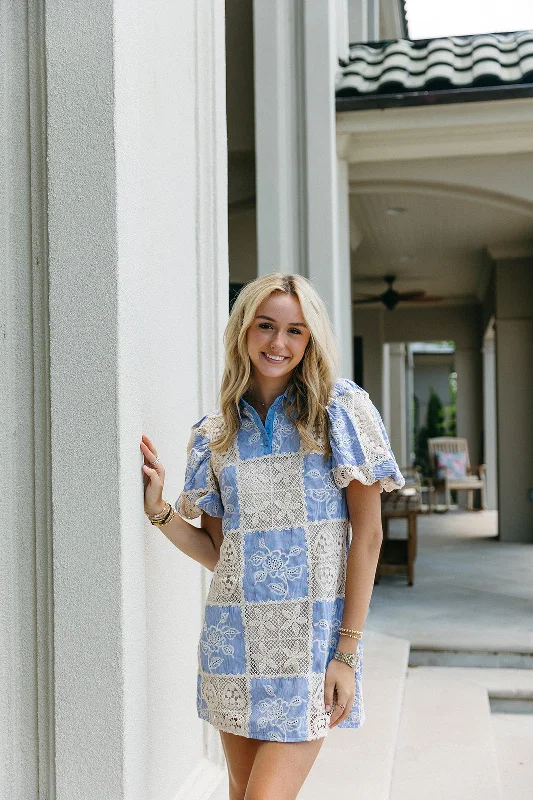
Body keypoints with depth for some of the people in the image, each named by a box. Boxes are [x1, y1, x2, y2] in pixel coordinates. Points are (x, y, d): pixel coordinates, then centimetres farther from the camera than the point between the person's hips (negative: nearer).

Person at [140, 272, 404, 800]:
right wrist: (157, 509, -6)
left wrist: (348, 651, -9)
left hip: (311, 635, -3)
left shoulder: (341, 411, -2)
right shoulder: (216, 432, 9)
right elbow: (217, 552, 10)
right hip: (235, 635, 4)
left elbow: (367, 533, -4)